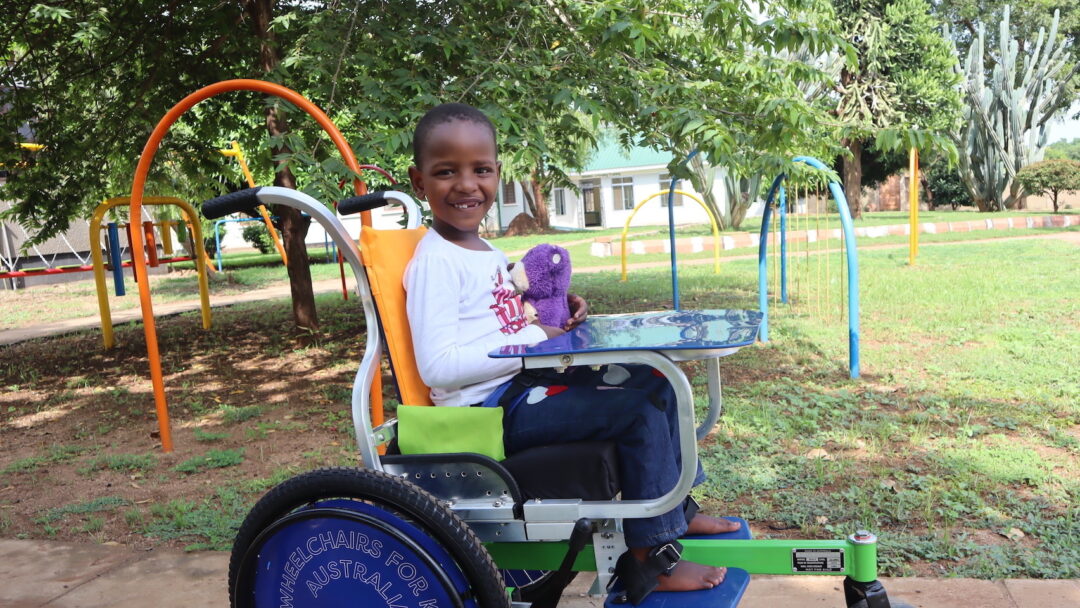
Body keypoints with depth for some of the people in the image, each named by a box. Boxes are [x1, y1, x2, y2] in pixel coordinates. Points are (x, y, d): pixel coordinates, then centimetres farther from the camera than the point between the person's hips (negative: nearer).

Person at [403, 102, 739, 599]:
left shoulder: (486, 254, 13)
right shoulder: (434, 263, -16)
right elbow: (438, 367, -24)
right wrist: (532, 338, -19)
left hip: (520, 385, 10)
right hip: (493, 410, -10)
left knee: (653, 381, 10)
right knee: (640, 409, -16)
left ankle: (676, 509, 23)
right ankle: (649, 559, -3)